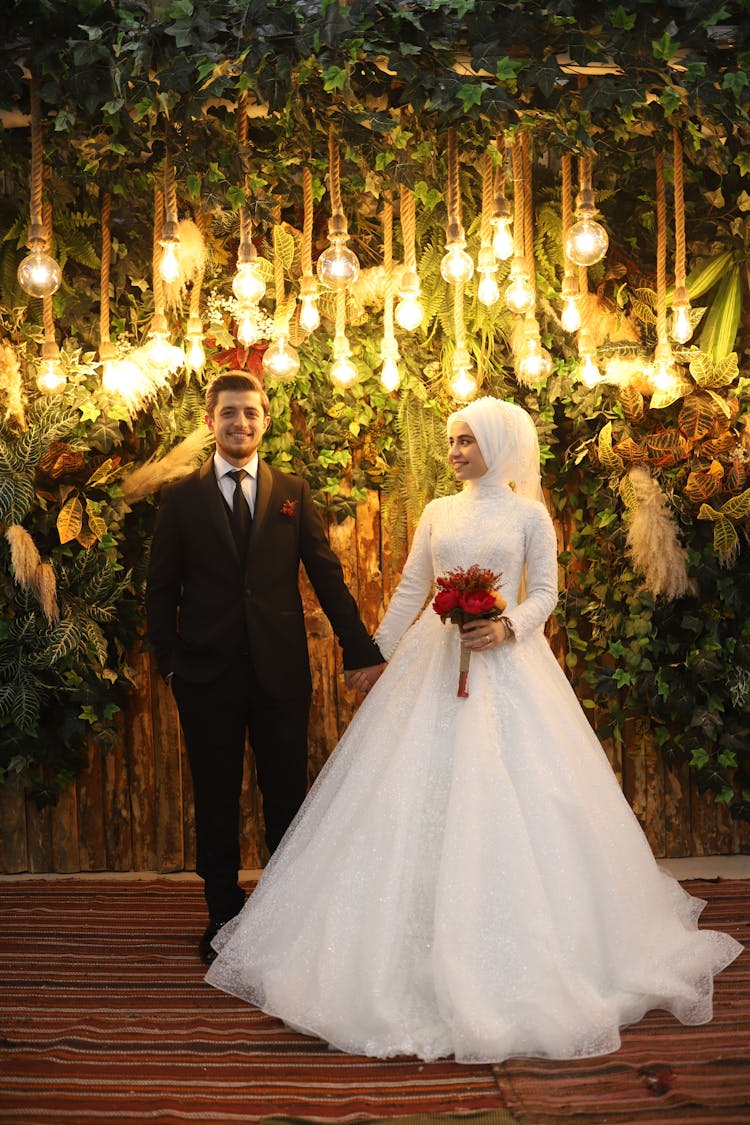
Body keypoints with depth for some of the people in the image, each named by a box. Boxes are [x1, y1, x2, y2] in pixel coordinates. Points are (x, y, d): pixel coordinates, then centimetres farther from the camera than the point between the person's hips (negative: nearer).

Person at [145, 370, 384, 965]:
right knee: (216, 800, 11)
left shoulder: (294, 492, 6)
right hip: (207, 672, 0)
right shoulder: (182, 498, 4)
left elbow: (328, 575, 4)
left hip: (281, 670, 0)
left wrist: (362, 649, -1)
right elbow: (162, 588, 6)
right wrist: (169, 660, -2)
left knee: (288, 798, 9)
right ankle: (224, 914, 26)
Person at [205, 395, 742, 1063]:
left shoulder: (529, 515, 3)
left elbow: (545, 593, 1)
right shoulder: (438, 513, 12)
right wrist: (374, 657, 13)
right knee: (419, 793, 0)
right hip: (434, 663, 3)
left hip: (506, 664, -3)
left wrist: (507, 628, -18)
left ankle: (513, 965, 11)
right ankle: (429, 952, 13)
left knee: (505, 798, -4)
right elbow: (409, 592, 13)